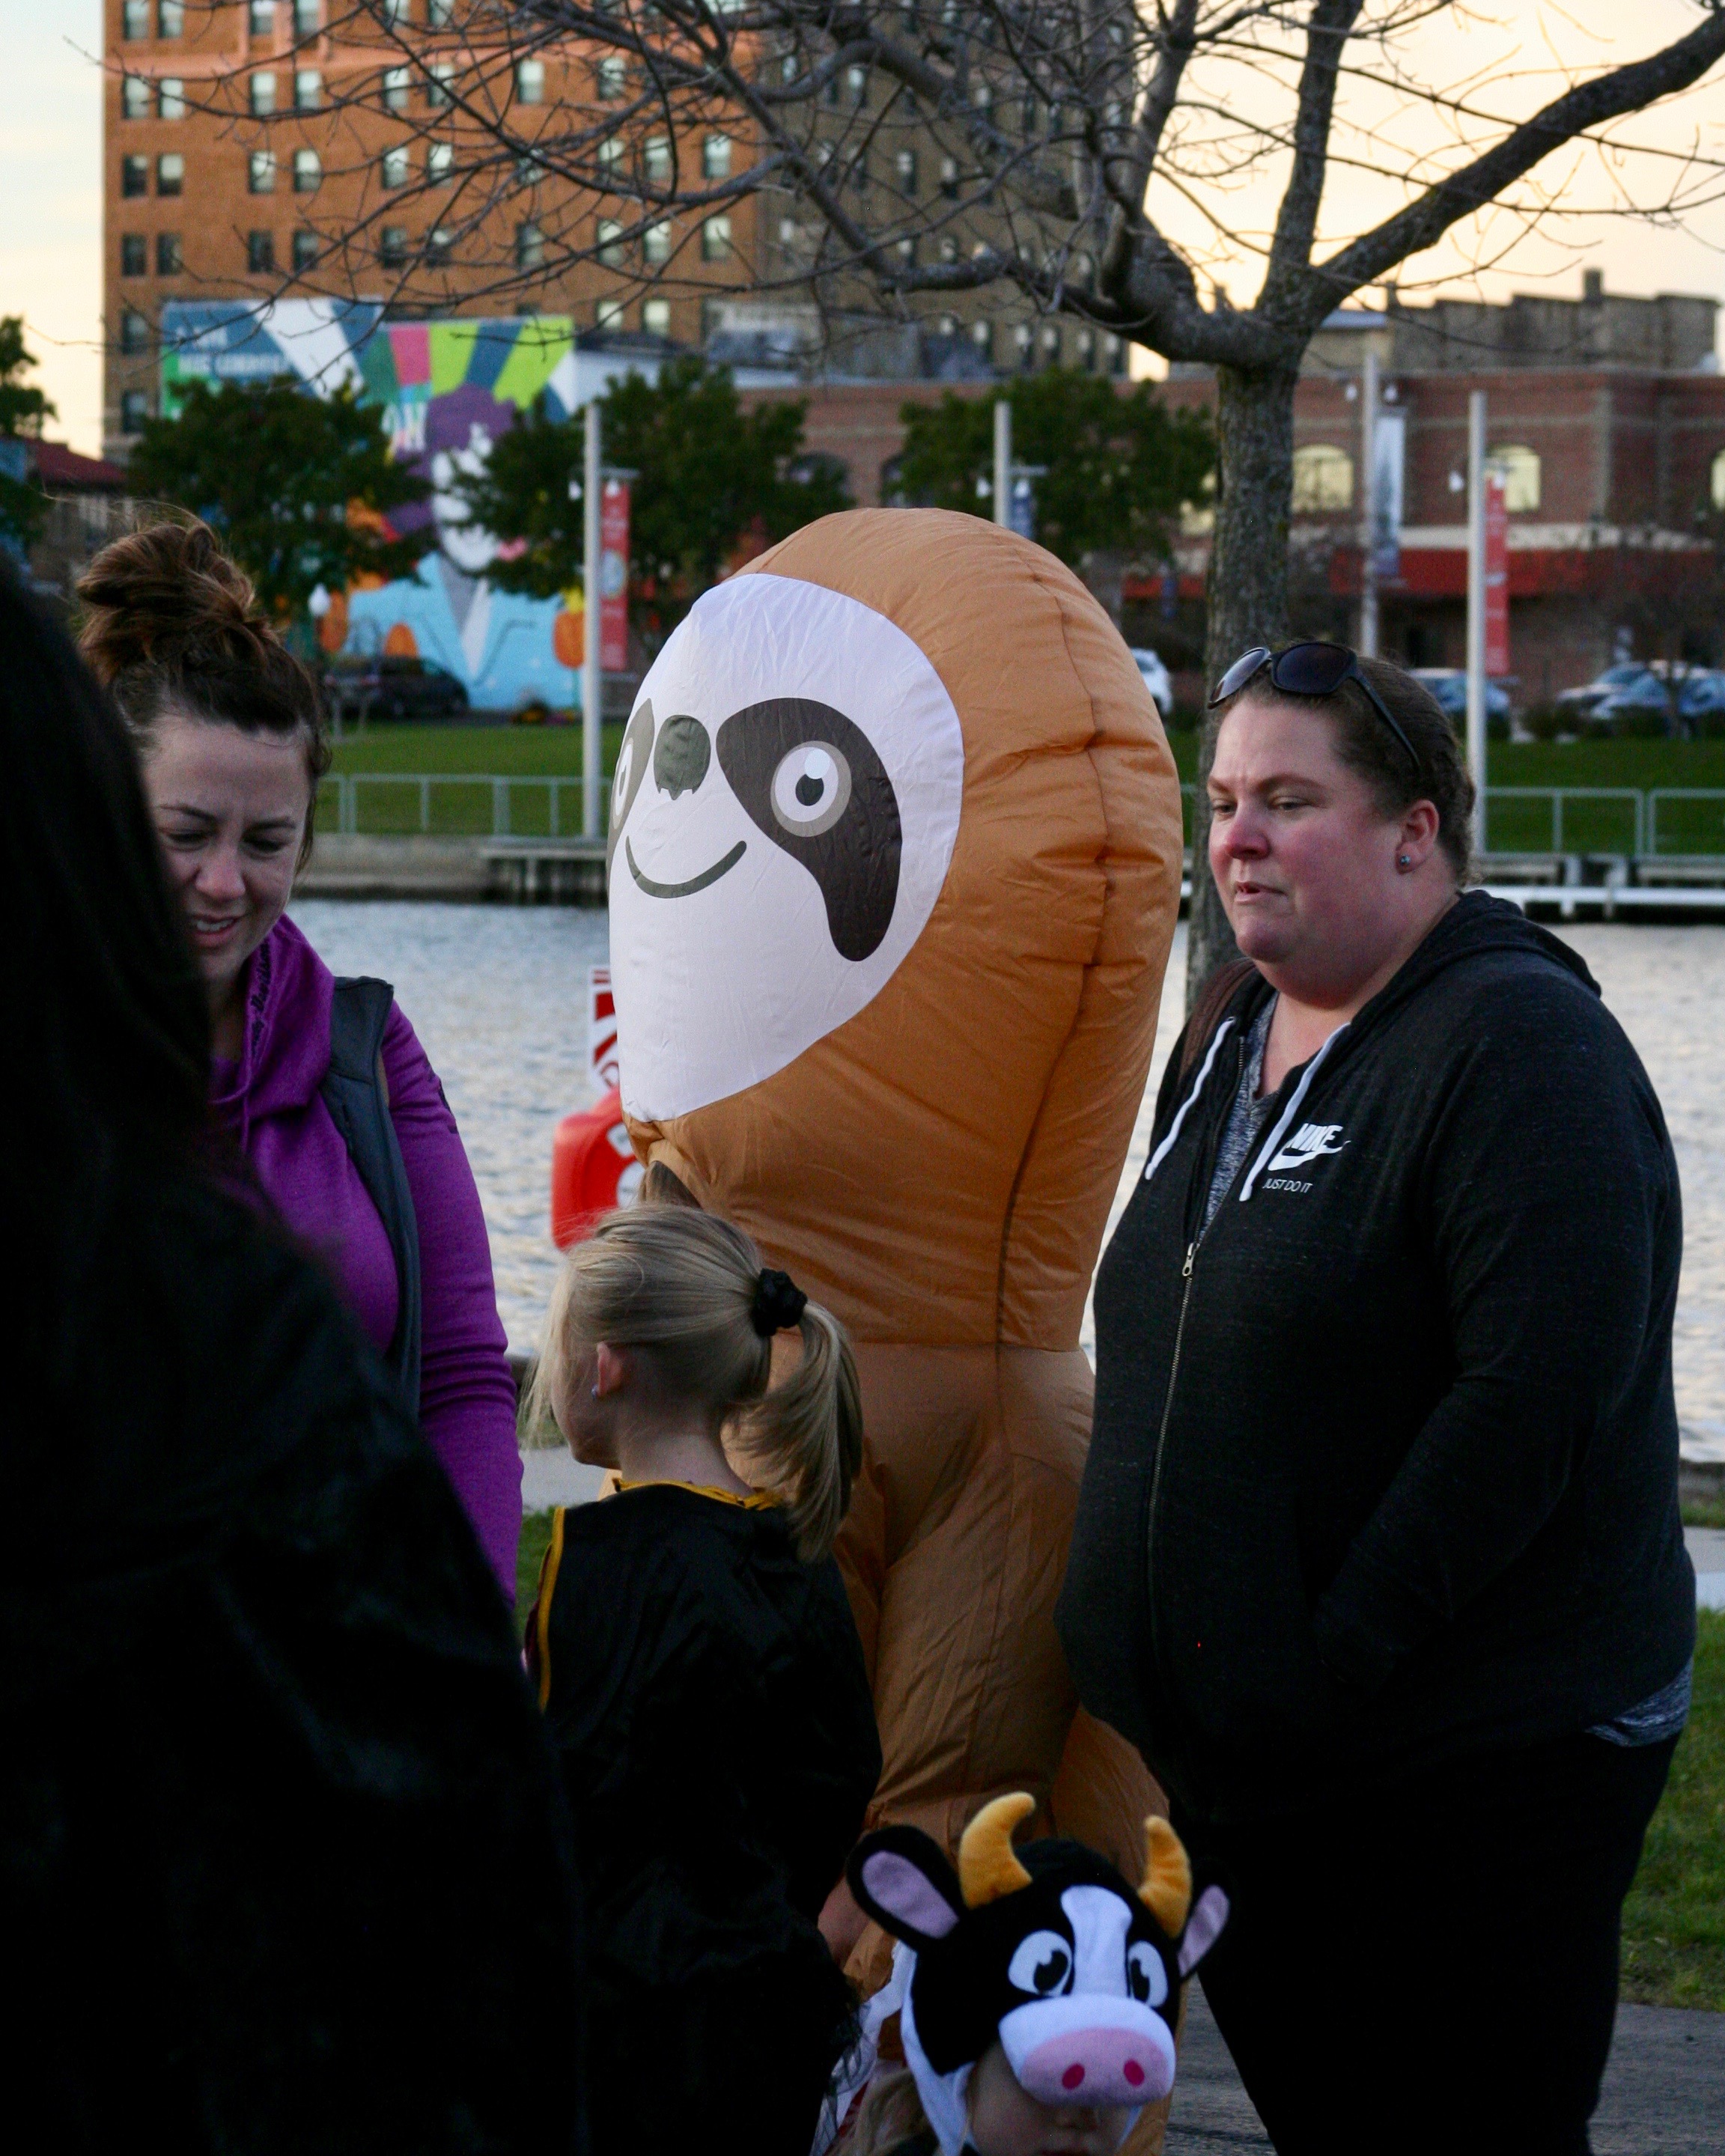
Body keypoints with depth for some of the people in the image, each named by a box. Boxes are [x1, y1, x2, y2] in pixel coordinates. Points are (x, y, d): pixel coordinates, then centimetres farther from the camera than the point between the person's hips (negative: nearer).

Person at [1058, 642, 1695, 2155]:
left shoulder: (1521, 1046, -13)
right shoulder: (1233, 1036, 14)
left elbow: (1532, 1399, -23)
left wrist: (1336, 1660, -22)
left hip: (1471, 1787, -8)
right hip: (1233, 1767, 8)